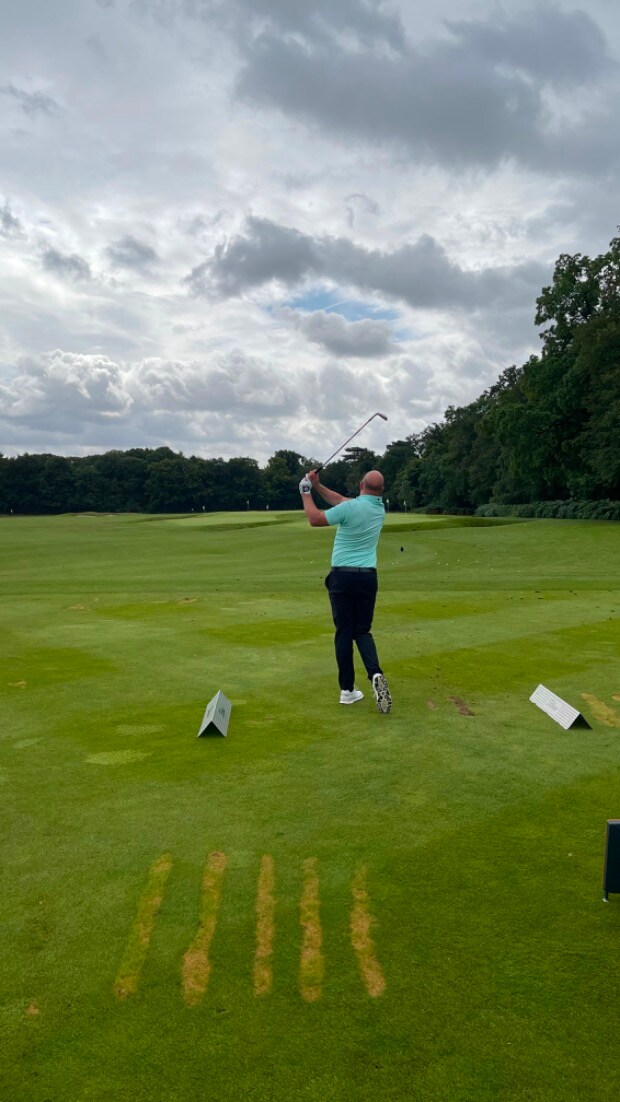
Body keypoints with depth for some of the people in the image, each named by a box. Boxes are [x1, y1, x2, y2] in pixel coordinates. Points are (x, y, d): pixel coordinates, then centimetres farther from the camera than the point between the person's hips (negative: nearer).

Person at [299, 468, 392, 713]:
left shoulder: (351, 508, -13)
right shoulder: (380, 508, 8)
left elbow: (315, 519, -2)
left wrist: (306, 492, 11)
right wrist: (317, 486, 13)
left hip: (342, 576, -4)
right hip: (367, 577, 4)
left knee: (344, 632, 4)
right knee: (362, 631, 11)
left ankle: (347, 690, 7)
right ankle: (375, 674, -14)